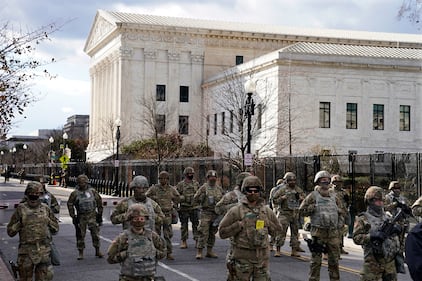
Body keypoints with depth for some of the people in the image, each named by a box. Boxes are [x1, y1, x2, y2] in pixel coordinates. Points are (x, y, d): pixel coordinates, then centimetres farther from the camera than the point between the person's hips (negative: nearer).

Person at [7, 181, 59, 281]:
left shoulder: (45, 209, 8)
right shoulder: (21, 209, 1)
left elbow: (55, 228, 14)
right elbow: (10, 231, 3)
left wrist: (47, 220, 1)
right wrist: (20, 223, -9)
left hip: (44, 250, 2)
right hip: (26, 250, -1)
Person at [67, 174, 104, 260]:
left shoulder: (92, 191, 3)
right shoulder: (75, 193, -1)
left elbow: (99, 202, 11)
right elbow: (70, 204, 4)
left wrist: (100, 214, 9)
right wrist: (73, 216, -1)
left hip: (92, 215, 1)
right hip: (81, 217, 0)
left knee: (95, 233, 0)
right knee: (80, 235, 3)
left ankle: (97, 251, 12)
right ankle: (81, 253, 12)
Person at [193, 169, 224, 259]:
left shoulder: (219, 188, 11)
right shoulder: (204, 187, -2)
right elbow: (195, 198, -2)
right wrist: (202, 196, -14)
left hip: (216, 214, 5)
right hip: (206, 213, -5)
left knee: (212, 233, 10)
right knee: (204, 233, -10)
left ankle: (209, 251, 18)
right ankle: (199, 252, -6)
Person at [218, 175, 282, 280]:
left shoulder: (267, 211, 7)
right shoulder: (236, 211, -4)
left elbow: (277, 230, 16)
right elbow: (222, 232, -7)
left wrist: (267, 223, -1)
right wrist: (240, 224, -14)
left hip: (262, 257, 3)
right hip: (243, 257, -3)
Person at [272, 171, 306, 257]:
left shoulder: (298, 190, 10)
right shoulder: (282, 189, -4)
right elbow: (274, 199, -4)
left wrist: (301, 198, -2)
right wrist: (283, 198, -17)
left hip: (295, 214, 5)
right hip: (284, 214, -5)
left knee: (295, 232, 8)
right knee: (281, 231, -8)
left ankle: (294, 250, 17)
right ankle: (277, 250, -3)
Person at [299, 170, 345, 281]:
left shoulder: (333, 196, 13)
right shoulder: (313, 195, -2)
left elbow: (342, 211, 22)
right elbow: (302, 209, -5)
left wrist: (337, 210, 2)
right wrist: (314, 207, -13)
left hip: (333, 232, 5)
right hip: (318, 231, -5)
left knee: (334, 259, 10)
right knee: (316, 259, 0)